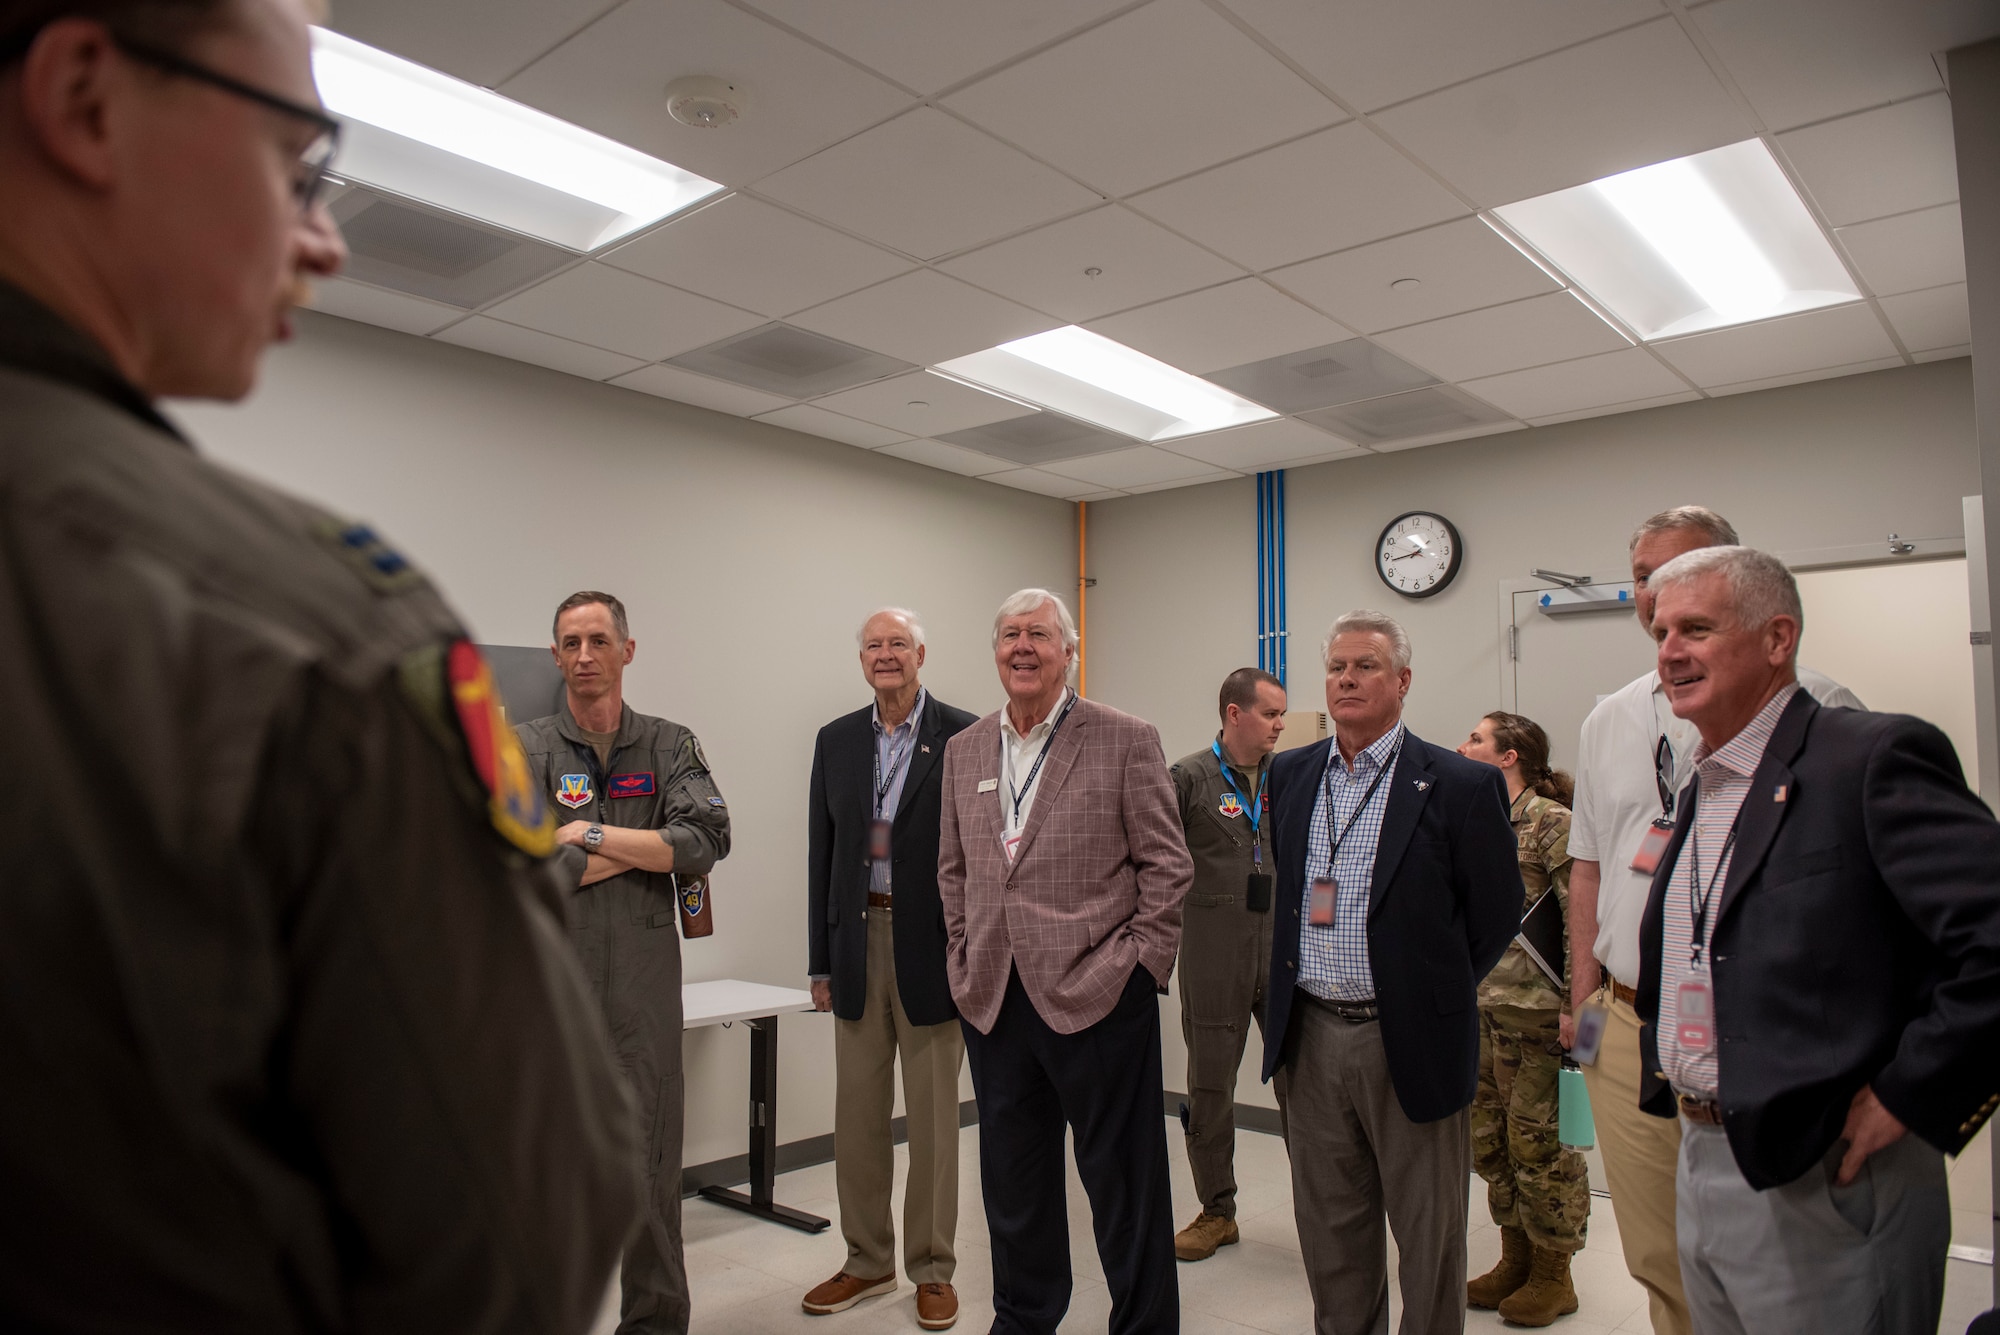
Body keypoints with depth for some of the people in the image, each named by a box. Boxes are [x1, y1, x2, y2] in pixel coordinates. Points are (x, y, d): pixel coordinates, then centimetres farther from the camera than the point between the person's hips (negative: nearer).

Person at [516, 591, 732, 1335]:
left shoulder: (669, 748, 7)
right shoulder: (524, 751, 3)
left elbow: (707, 841, -9)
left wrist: (596, 836, -12)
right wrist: (646, 849, -8)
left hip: (644, 990, 1)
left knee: (650, 1164, 8)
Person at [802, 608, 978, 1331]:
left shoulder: (962, 736, -5)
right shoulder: (836, 740, 9)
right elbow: (821, 853, 9)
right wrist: (821, 959, 7)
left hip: (931, 946, -4)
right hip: (858, 941, 4)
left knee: (932, 1116, 7)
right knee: (857, 1114, 12)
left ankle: (933, 1268, 24)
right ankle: (868, 1261, 30)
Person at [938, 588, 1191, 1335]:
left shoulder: (1126, 741, -5)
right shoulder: (964, 750, 10)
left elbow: (1167, 866, -4)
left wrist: (1138, 965, -8)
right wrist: (964, 961, 8)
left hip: (1096, 995, -5)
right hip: (993, 1001, 5)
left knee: (1123, 1180, 6)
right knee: (1012, 1183, 18)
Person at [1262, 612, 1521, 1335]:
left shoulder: (1460, 784, -9)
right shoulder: (1289, 774, 6)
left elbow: (1495, 911, -2)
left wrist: (1434, 993, 3)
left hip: (1407, 1039, -4)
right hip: (1311, 1034, 4)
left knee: (1428, 1230, 10)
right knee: (1328, 1223, 17)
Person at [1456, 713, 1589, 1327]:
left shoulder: (1552, 822, -11)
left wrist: (1573, 1010, -16)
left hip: (1535, 1012, -7)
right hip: (1480, 1009, 7)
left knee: (1538, 1142, 3)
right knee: (1491, 1139, 14)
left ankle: (1553, 1276, 20)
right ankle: (1515, 1258, 30)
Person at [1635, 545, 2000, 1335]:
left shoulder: (1873, 758, -15)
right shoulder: (1700, 787, 12)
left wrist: (1907, 1096, -19)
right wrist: (1667, 1072, 12)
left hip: (1822, 1180, -8)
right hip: (1703, 1163, 8)